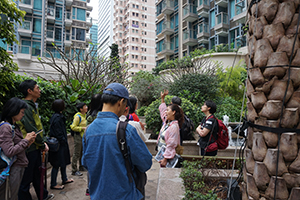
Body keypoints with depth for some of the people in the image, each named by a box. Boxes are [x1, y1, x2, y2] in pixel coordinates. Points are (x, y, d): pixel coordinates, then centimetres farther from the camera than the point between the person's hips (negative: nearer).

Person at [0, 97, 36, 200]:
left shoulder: (14, 126, 9)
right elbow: (9, 152, -24)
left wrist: (27, 143, -2)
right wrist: (25, 140, -15)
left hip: (19, 166, 9)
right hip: (13, 169, -9)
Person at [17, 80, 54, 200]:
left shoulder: (33, 106, 12)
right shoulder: (26, 107, -19)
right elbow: (31, 129, -21)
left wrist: (43, 141, 7)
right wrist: (43, 145, -11)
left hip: (35, 147, 10)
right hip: (29, 148, -10)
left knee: (37, 173, 23)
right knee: (26, 178, 5)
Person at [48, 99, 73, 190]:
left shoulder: (59, 116, 10)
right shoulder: (57, 118, -21)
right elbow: (58, 133, -22)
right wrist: (64, 141, -14)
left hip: (61, 143, 10)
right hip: (59, 144, -10)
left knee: (63, 162, 20)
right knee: (57, 164, 2)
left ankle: (64, 179, 34)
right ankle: (53, 184, 16)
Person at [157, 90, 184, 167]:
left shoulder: (174, 127, -21)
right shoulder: (166, 122, 6)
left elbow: (171, 145, -24)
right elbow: (162, 110, 25)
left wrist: (165, 158, -24)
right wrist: (162, 98, 29)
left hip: (167, 155, -9)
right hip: (161, 154, 9)